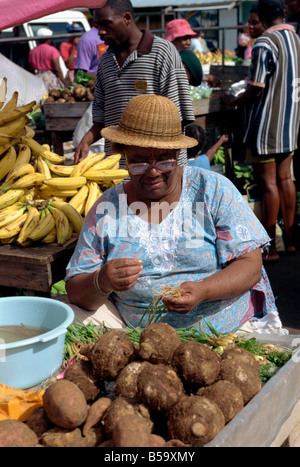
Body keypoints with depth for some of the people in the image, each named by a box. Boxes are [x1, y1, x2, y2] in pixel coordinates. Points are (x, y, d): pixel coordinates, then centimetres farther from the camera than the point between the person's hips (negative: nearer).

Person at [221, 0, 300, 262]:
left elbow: (256, 91, -17)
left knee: (268, 183, -2)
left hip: (266, 127, -7)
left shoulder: (265, 44, -16)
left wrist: (232, 101, 0)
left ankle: (269, 247, 5)